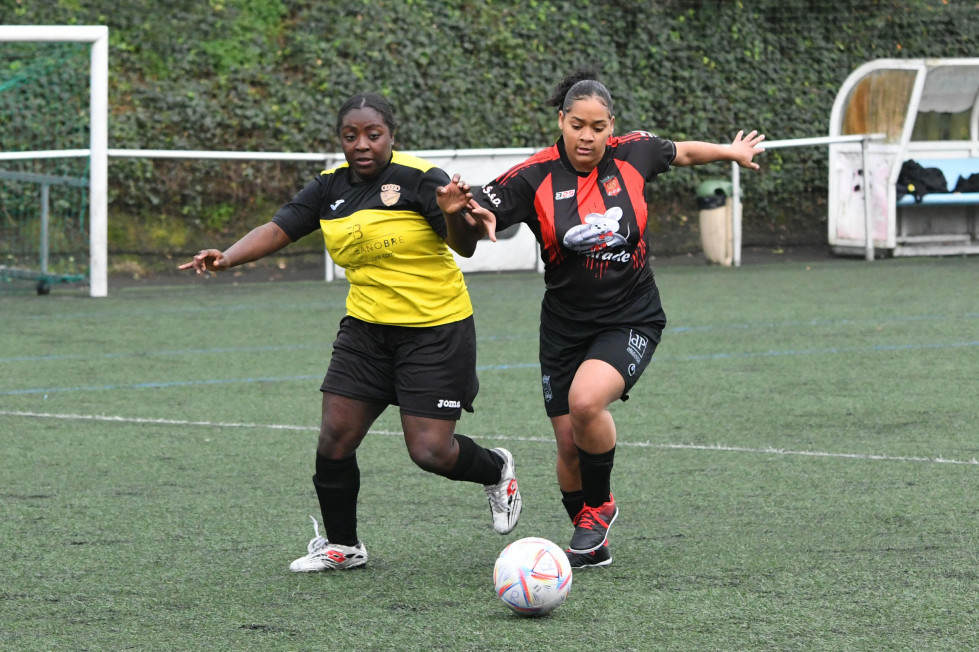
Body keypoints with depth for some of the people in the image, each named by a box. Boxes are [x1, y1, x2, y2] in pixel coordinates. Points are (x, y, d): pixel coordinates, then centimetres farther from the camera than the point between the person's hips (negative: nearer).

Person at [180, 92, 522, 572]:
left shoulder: (417, 179, -14)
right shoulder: (331, 187, 3)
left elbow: (465, 246, -19)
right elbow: (278, 229, -3)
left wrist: (456, 213, -42)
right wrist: (227, 258, -20)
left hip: (435, 330, -6)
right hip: (367, 329, 6)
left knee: (431, 452, -9)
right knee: (334, 439, -2)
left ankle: (496, 471, 25)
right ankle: (341, 545, 18)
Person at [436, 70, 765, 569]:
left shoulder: (633, 154, -4)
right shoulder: (534, 177, -10)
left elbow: (681, 152, 17)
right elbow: (481, 217, -15)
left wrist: (732, 152, 26)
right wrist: (468, 213, -37)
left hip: (631, 321, -1)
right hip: (565, 326, 1)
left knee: (586, 401, -28)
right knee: (570, 446, 3)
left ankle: (599, 506, -4)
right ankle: (590, 539, 30)